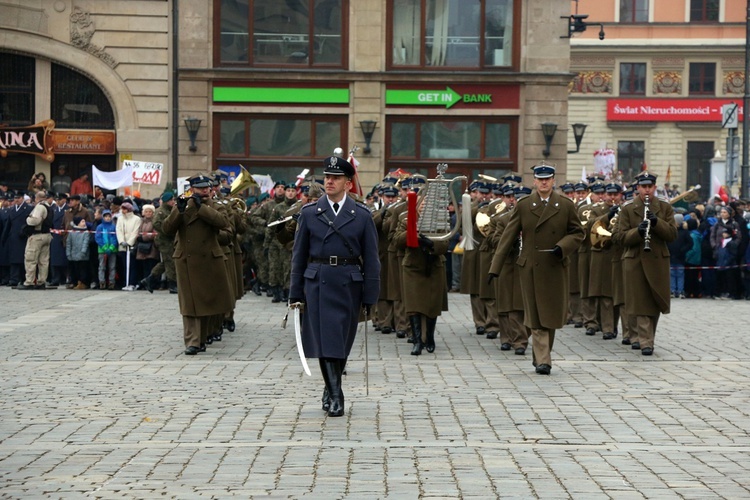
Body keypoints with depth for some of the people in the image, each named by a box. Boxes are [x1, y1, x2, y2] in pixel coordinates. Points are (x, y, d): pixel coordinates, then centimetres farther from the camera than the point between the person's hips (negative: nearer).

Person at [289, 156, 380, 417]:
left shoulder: (362, 215, 3)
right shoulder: (309, 213, 4)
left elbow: (371, 258, 3)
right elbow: (299, 255, 7)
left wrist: (370, 297, -2)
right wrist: (296, 294, 3)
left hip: (349, 285, 1)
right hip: (318, 283, 0)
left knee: (342, 341, 9)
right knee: (325, 340, -8)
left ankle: (331, 390, 26)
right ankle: (335, 396, -6)